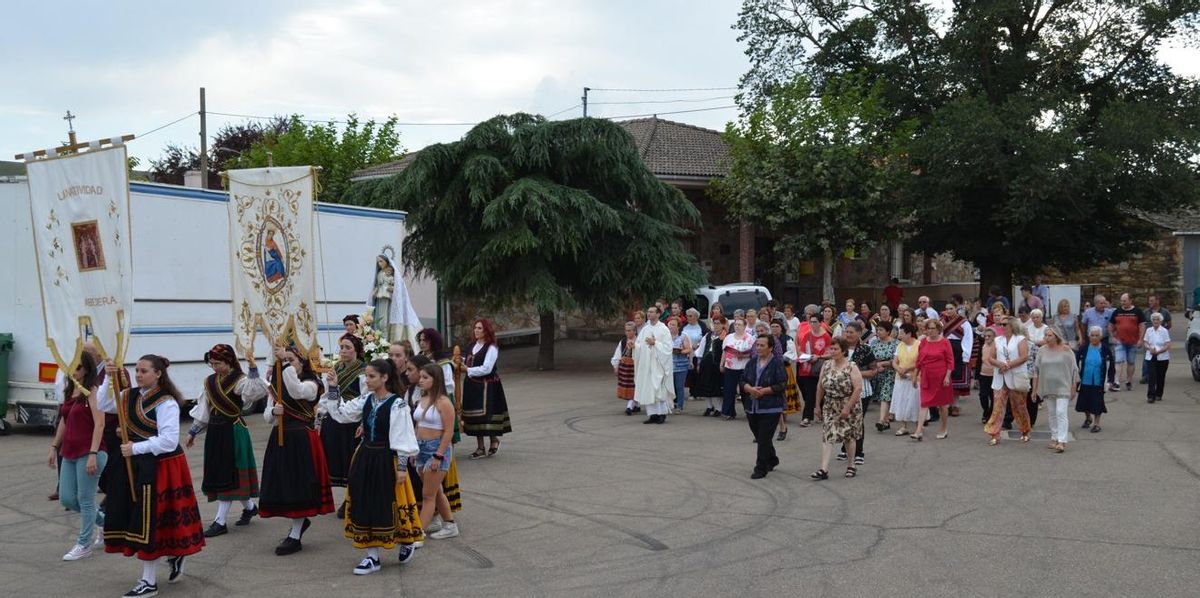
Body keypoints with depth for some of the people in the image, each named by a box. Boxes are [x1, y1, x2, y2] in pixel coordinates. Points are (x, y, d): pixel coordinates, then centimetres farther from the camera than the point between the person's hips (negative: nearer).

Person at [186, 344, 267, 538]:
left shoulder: (239, 381, -12)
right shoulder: (210, 381, 9)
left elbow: (258, 391, -33)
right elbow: (203, 410, 16)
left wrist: (253, 369, -41)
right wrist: (193, 432, 18)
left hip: (233, 432, -8)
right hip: (214, 431, 8)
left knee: (228, 475, -4)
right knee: (216, 473, 13)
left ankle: (220, 522, 1)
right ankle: (250, 507, 30)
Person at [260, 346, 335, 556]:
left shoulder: (311, 384, -5)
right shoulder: (276, 386, 12)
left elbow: (296, 391, -29)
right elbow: (267, 417, 10)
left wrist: (286, 362, -30)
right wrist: (273, 412, -14)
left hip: (302, 440, -6)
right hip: (280, 439, 6)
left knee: (299, 485, -3)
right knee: (283, 484, 8)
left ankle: (295, 537, 6)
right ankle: (300, 521, 32)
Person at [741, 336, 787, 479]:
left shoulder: (777, 363, -8)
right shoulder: (752, 362, 9)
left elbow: (781, 385, -13)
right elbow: (742, 381, 8)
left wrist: (763, 391, -18)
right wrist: (750, 389, -12)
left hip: (770, 408, -6)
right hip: (752, 407, 6)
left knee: (763, 439, -5)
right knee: (759, 437, 16)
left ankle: (761, 469, 4)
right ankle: (772, 461, 38)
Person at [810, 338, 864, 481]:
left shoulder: (851, 367, -15)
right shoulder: (826, 365, 1)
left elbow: (858, 389, -19)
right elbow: (820, 386, 8)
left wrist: (847, 408, -20)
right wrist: (818, 405, 8)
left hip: (848, 407, -4)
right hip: (830, 407, 4)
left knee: (848, 436, 9)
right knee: (827, 436, -5)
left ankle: (851, 465, 28)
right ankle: (824, 470, -9)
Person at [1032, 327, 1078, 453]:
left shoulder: (1066, 350, -5)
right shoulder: (1042, 351, 4)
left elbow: (1074, 369, -1)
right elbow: (1036, 370, 8)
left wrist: (1073, 388, -2)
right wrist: (1034, 389, 6)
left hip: (1063, 387, -4)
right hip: (1047, 388, 4)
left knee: (1061, 412, -11)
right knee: (1052, 413, 11)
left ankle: (1062, 441, -13)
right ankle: (1054, 438, 20)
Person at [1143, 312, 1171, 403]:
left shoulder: (1164, 331, -3)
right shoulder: (1148, 330, 5)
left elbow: (1167, 346, -7)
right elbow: (1145, 343, 7)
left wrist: (1158, 351, -21)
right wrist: (1150, 348, -13)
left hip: (1162, 357, -1)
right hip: (1151, 357, 1)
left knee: (1160, 377, 6)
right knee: (1151, 376, -8)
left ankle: (1158, 395, 20)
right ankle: (1151, 396, -11)